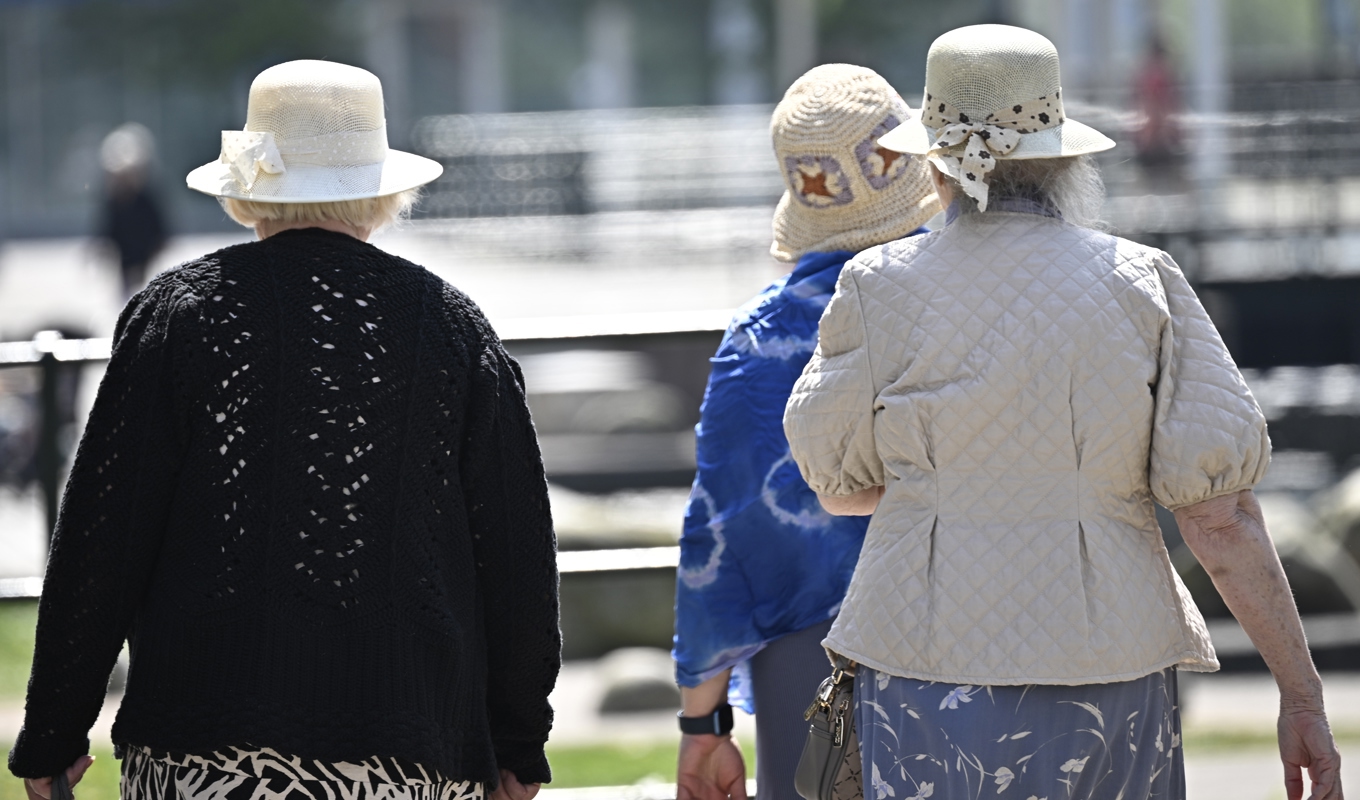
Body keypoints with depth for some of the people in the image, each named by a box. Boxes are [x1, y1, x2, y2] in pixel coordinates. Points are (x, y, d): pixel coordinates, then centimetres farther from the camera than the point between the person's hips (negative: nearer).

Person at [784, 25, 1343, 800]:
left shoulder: (883, 288, -2)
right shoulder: (1141, 283, -1)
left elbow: (841, 484, 11)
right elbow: (1221, 515, -5)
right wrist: (1303, 695, 0)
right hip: (1104, 668, 1)